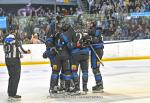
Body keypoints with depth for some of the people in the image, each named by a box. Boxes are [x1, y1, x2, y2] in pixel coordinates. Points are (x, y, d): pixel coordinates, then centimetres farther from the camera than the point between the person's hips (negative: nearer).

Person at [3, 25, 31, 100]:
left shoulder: (6, 39, 9)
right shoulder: (15, 39, -16)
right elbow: (19, 49, -17)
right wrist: (26, 52, -1)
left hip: (7, 59, 8)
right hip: (14, 60, -8)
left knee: (11, 76, 18)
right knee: (16, 77, -1)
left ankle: (10, 93, 23)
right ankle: (12, 95, 0)